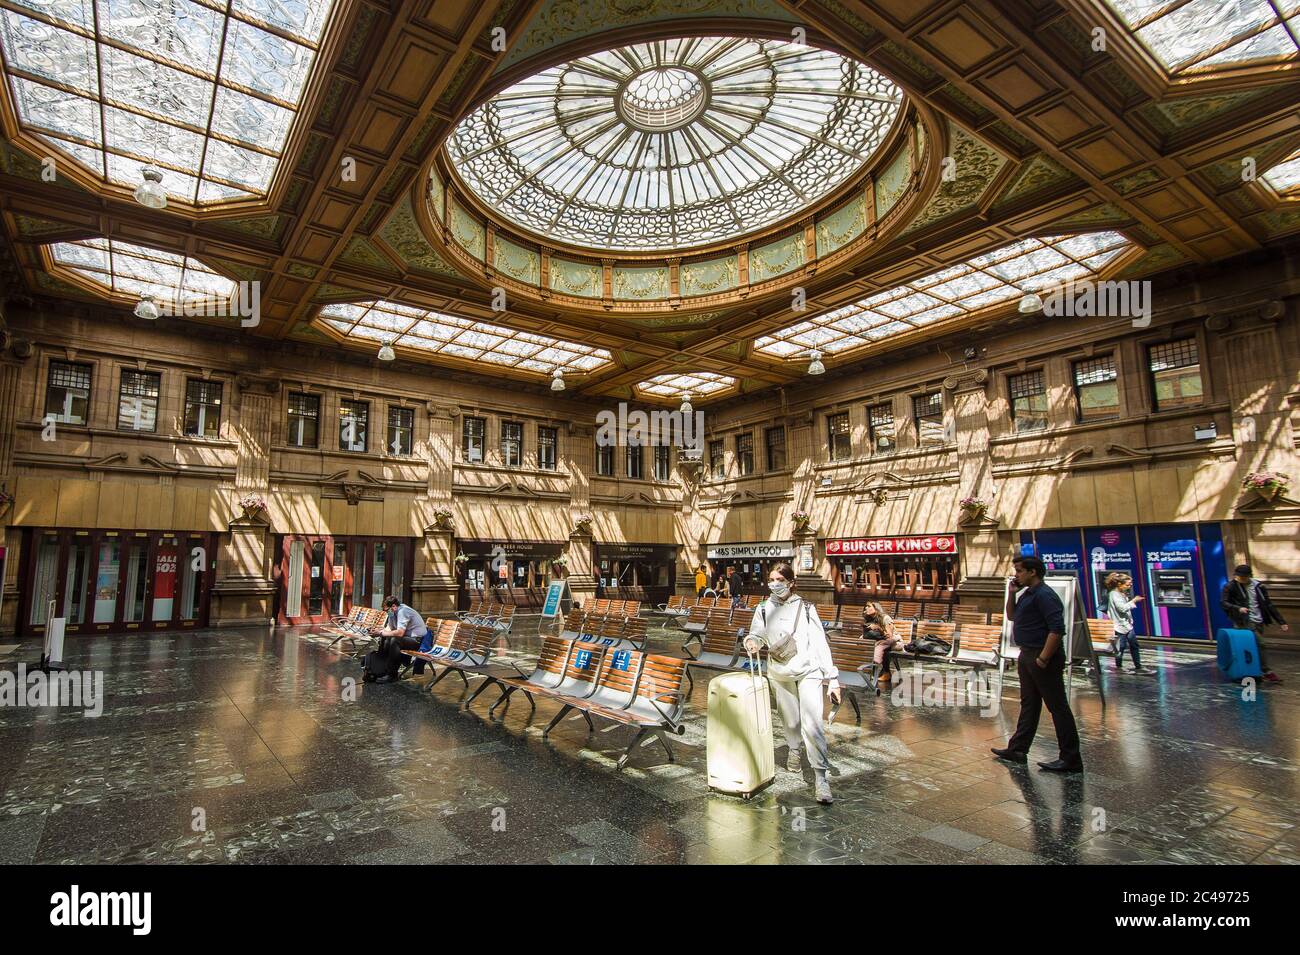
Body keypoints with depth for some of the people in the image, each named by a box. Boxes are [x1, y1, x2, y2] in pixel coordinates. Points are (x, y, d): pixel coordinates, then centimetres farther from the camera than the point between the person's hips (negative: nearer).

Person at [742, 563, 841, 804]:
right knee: (790, 720, 15)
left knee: (811, 723, -12)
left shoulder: (805, 608, -5)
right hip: (779, 673, 3)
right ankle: (794, 750, 44)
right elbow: (757, 634, 1)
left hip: (808, 670, -3)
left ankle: (821, 777, -3)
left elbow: (820, 643, -6)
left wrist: (832, 678, -9)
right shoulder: (764, 609, 2)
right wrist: (752, 641, -24)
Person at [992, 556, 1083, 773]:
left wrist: (1043, 658, -24)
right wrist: (1012, 593, 9)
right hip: (1027, 655, 11)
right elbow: (1011, 616, 23)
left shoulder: (1044, 595, -18)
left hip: (1043, 657, -11)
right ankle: (1017, 749, 24)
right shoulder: (1027, 594, 13)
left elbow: (1057, 629, -24)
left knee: (1057, 706, -1)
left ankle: (1071, 759, 7)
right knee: (1029, 704, 15)